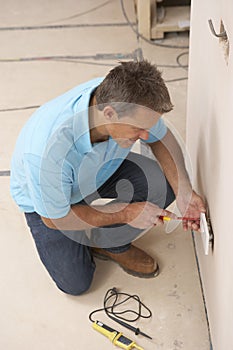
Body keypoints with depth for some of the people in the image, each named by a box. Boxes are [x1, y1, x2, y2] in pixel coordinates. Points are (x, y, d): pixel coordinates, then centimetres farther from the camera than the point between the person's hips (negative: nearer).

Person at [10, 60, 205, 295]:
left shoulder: (121, 96, -31)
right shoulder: (47, 150, -45)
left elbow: (161, 138, -9)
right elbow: (54, 219, -26)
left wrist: (184, 192, -23)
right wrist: (127, 213, -24)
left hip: (102, 169, 4)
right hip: (46, 202, -4)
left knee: (164, 185, -20)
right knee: (75, 284, -6)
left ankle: (112, 244, 4)